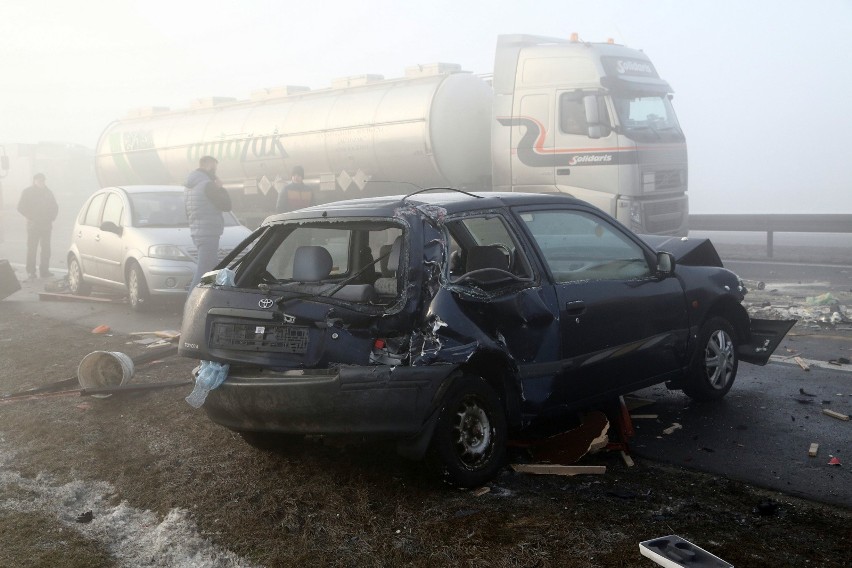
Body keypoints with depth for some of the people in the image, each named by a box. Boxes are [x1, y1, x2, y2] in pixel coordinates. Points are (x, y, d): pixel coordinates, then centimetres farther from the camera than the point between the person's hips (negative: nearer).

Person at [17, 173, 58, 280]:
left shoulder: (48, 192, 12)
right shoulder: (27, 192, 0)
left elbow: (54, 207, 18)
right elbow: (21, 207, -3)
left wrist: (52, 218, 5)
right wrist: (31, 218, -9)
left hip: (46, 225, 4)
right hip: (33, 226, -4)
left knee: (46, 249, 4)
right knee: (32, 249, -4)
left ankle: (44, 270, 11)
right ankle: (31, 272, -1)